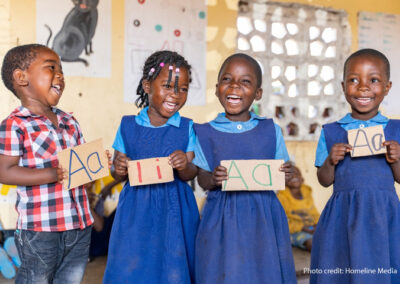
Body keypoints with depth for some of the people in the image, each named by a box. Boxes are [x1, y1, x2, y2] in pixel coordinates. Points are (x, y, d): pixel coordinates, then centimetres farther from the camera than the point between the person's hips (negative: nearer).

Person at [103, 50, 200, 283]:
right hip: (135, 212, 1)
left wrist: (184, 167, -25)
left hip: (174, 211, -1)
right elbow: (118, 174, 7)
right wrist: (119, 169, -15)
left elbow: (191, 175, -4)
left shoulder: (187, 128, -1)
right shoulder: (128, 125, 2)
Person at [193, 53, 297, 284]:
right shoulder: (206, 133, 1)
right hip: (222, 220, -1)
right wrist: (213, 180, -19)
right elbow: (202, 178, 2)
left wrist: (286, 174, -13)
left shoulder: (271, 131, 4)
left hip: (263, 218, 1)